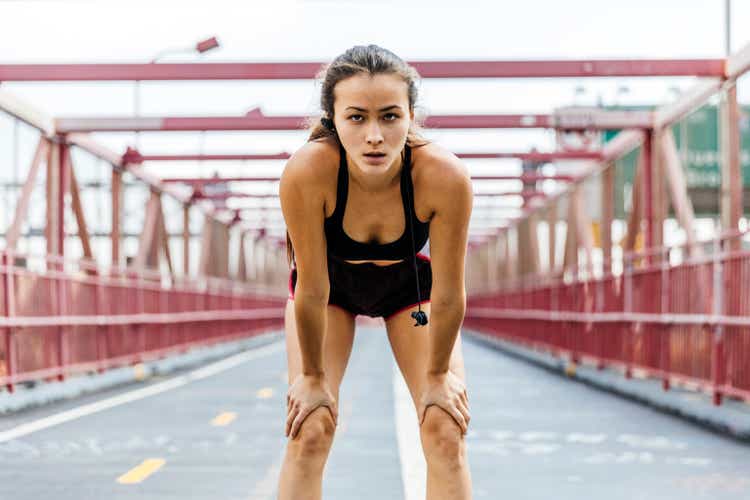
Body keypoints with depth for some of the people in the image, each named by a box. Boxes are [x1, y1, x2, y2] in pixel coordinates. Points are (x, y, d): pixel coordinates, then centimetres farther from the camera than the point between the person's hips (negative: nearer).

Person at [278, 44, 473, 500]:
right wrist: (313, 377, -15)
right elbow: (312, 291, -27)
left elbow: (449, 296, -24)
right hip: (331, 282, 0)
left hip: (410, 283, 1)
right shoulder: (306, 173, -40)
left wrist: (438, 375, -12)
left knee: (447, 433, -7)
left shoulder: (445, 177, -39)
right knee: (309, 433, -10)